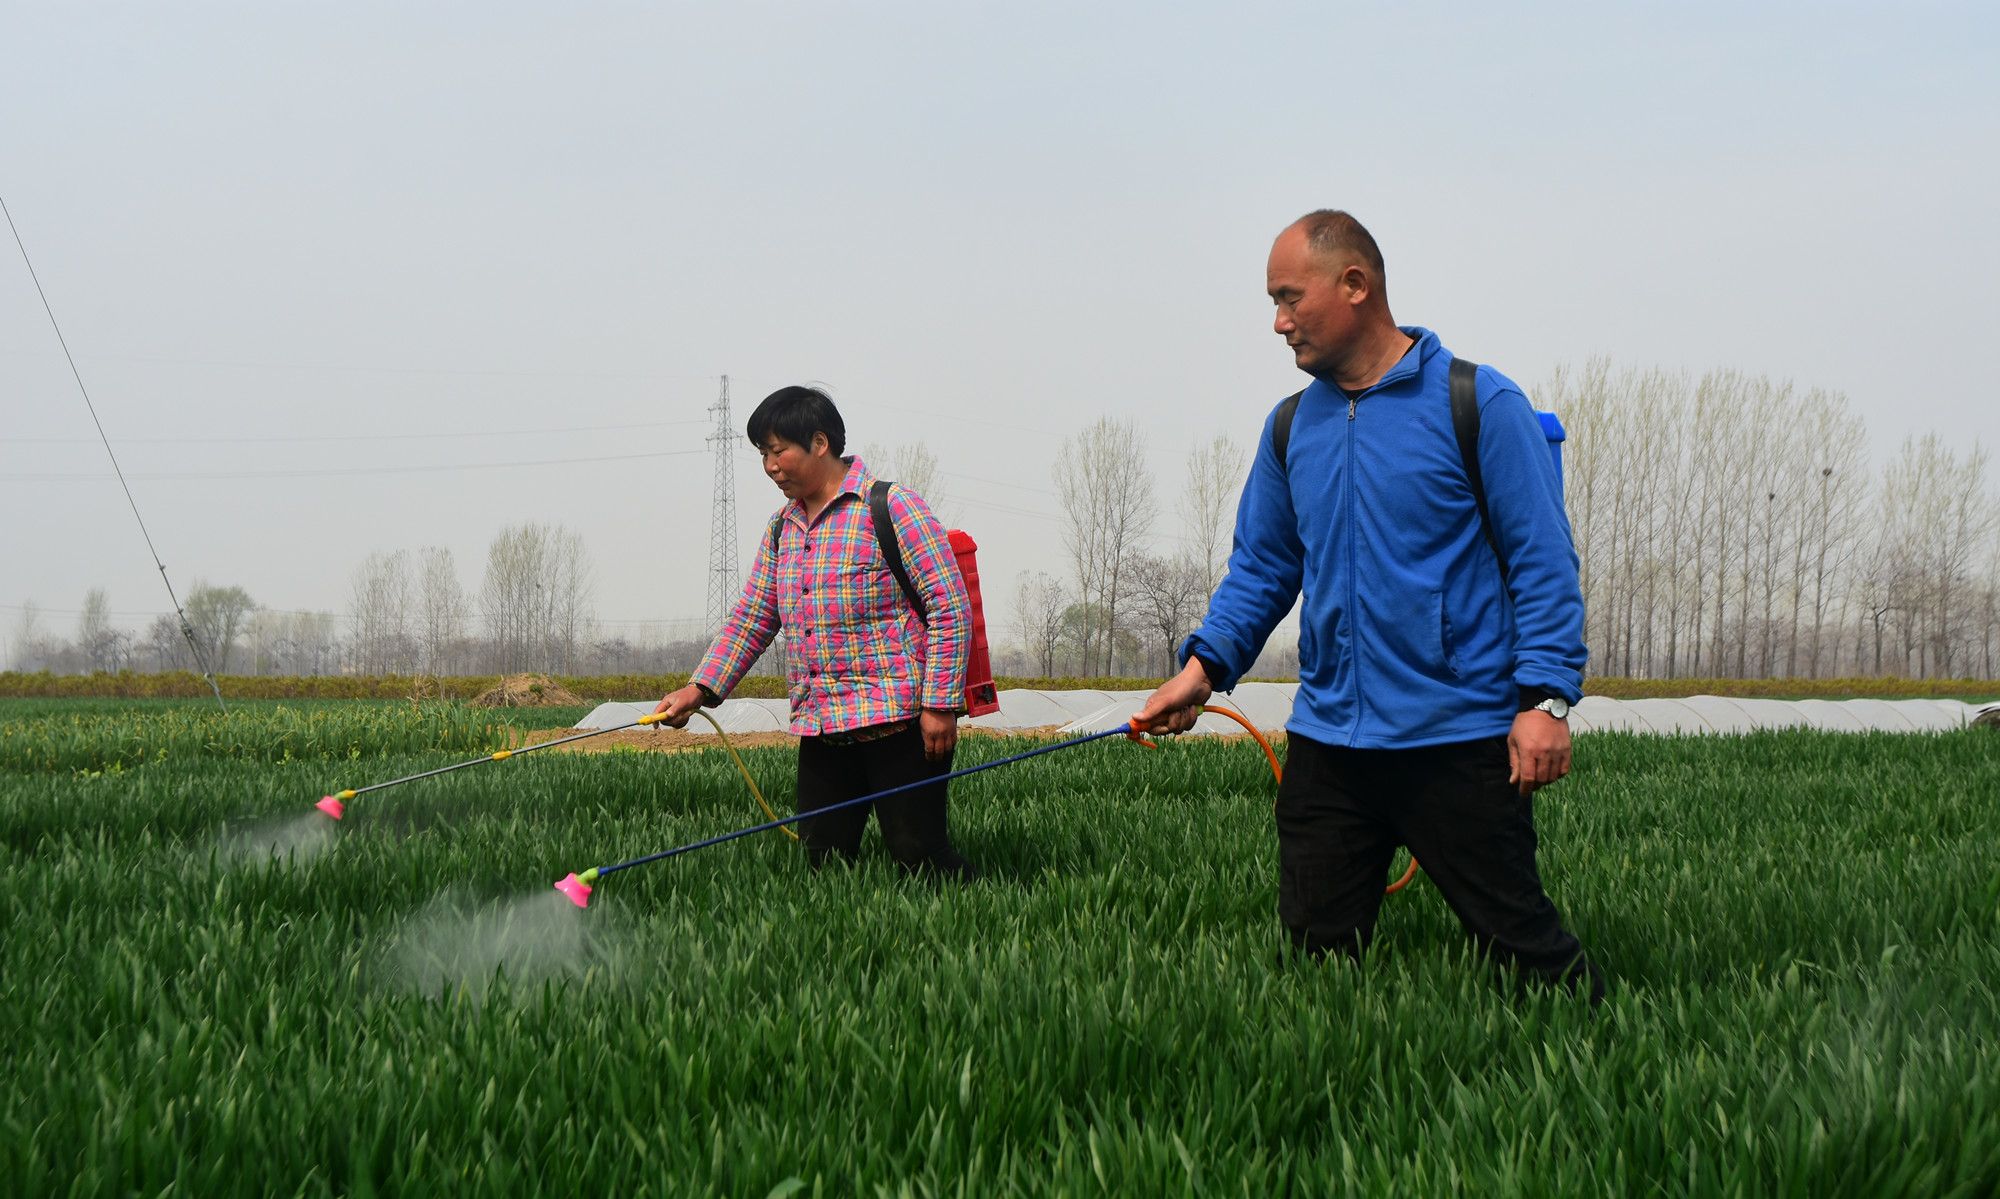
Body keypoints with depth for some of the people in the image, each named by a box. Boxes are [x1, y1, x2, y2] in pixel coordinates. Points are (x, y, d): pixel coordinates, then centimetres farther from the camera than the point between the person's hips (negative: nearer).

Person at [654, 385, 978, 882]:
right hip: (820, 728, 7)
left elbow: (951, 608, -11)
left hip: (898, 722, -7)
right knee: (823, 860, 5)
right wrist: (701, 688, 5)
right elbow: (752, 616, 18)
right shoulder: (781, 528, 16)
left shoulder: (895, 508, -8)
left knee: (919, 854, -9)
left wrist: (940, 705, -16)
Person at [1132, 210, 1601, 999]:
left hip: (1460, 743, -5)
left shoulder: (1479, 404, -6)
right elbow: (1260, 568, 16)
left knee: (1520, 947, -1)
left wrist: (1545, 697, -16)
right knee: (1315, 951, 9)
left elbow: (1542, 559, -8)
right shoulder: (1290, 426, 12)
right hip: (1327, 745, 6)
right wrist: (1205, 665, 0)